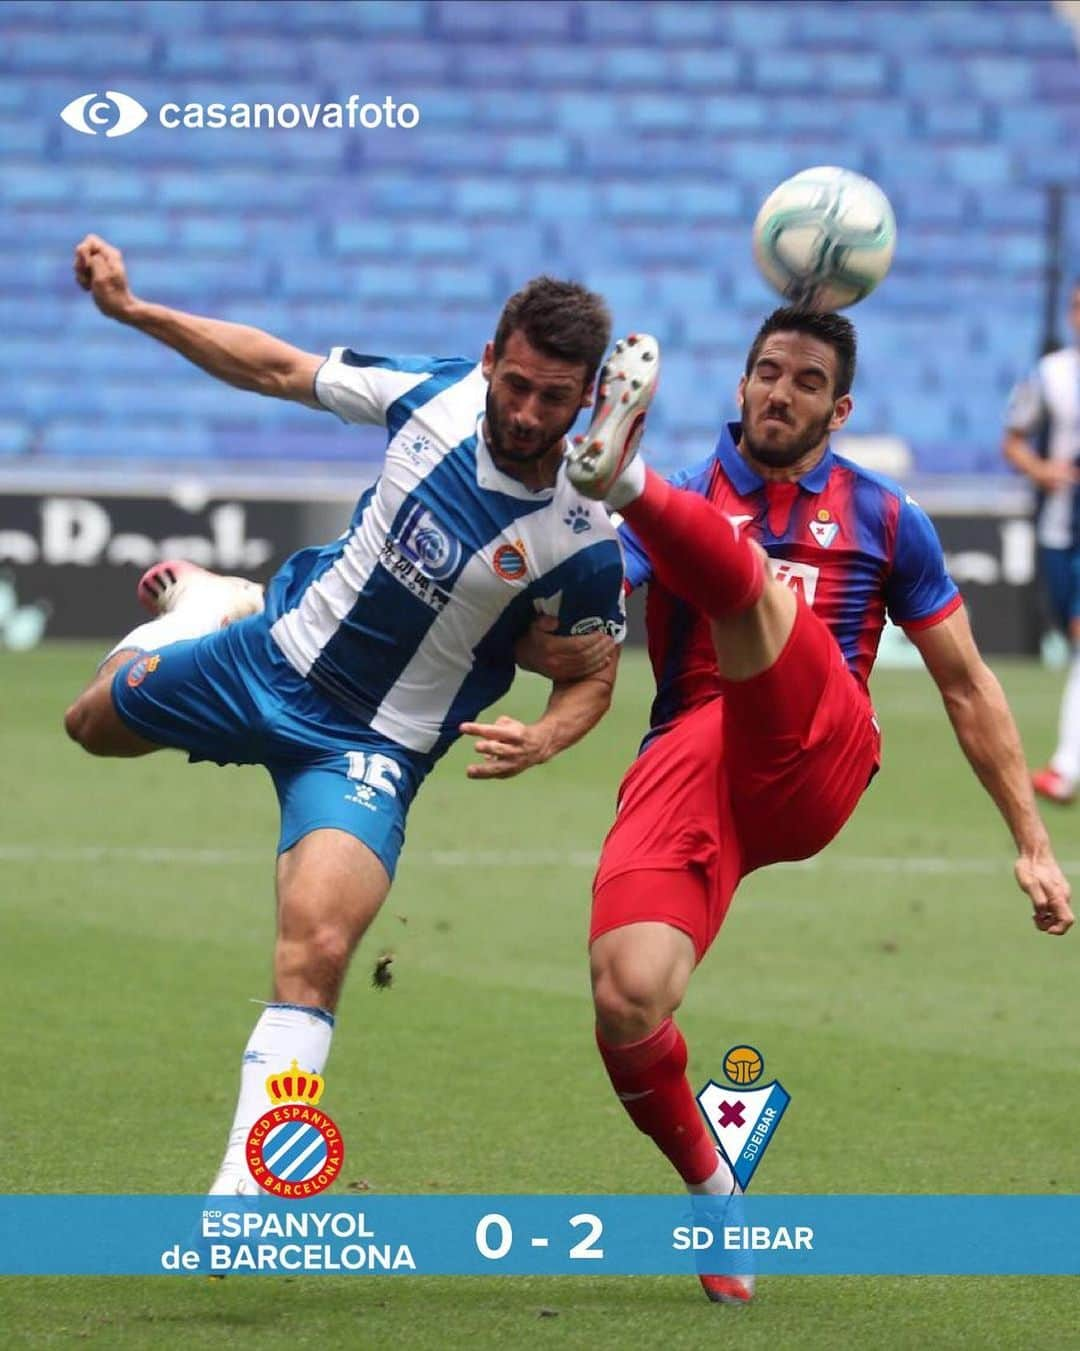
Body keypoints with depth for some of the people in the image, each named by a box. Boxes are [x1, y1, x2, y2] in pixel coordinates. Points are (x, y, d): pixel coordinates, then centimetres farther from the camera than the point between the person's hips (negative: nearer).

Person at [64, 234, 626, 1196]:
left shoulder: (583, 543, -24)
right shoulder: (437, 394, -17)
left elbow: (590, 678, -8)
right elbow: (280, 369, -2)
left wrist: (540, 740, -29)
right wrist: (131, 308, -5)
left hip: (372, 746, -4)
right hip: (274, 650, 4)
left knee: (316, 950, -26)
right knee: (96, 721, 28)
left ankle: (243, 1194, -17)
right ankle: (203, 600, 59)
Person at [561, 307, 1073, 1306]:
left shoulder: (884, 520, 18)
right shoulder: (682, 504, 17)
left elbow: (967, 685, 21)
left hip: (811, 763, -1)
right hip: (686, 767, 1)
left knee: (744, 571, -29)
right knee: (627, 1000, -22)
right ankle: (709, 1186, 2)